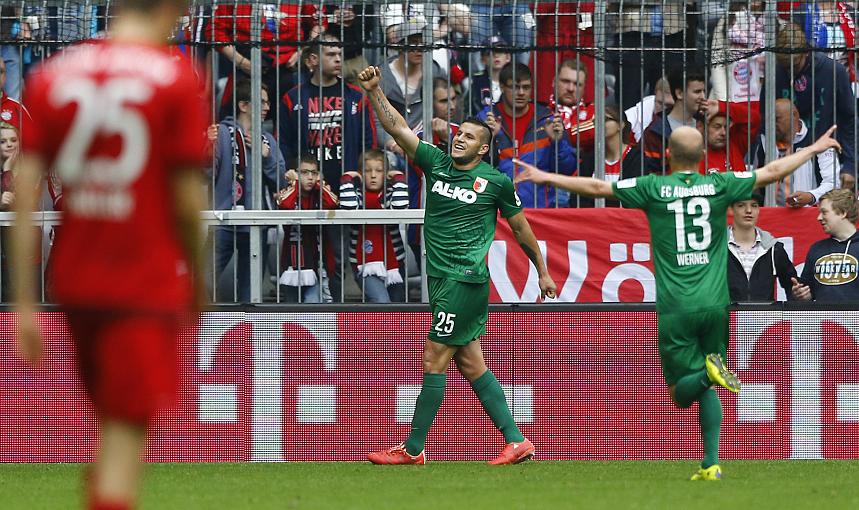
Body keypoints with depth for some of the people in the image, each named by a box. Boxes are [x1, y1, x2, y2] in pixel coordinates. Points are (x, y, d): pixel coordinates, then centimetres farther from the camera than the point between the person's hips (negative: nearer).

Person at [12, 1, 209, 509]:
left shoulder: (53, 75, 4)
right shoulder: (176, 79, -7)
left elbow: (26, 194, 0)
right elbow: (188, 199, -6)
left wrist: (25, 303, 0)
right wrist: (199, 278, 10)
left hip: (74, 281, 4)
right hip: (147, 285, -4)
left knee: (108, 421, 21)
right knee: (127, 433, -6)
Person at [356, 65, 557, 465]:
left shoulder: (496, 182, -3)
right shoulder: (436, 163, 9)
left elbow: (520, 226, 9)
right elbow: (397, 128, 4)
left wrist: (542, 271, 15)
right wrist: (373, 91, -9)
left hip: (466, 280, -6)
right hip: (441, 279, 6)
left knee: (434, 359, -6)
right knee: (469, 363, 8)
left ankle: (413, 448, -1)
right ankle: (516, 441, 12)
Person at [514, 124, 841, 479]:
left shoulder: (654, 188, -2)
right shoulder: (719, 186, 3)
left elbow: (597, 187, 1)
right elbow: (773, 172, 12)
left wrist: (545, 178, 12)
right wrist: (814, 149, 27)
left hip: (675, 309, -2)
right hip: (715, 304, 2)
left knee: (680, 392, 4)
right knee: (708, 390, 14)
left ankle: (708, 371, -29)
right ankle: (711, 464, 2)